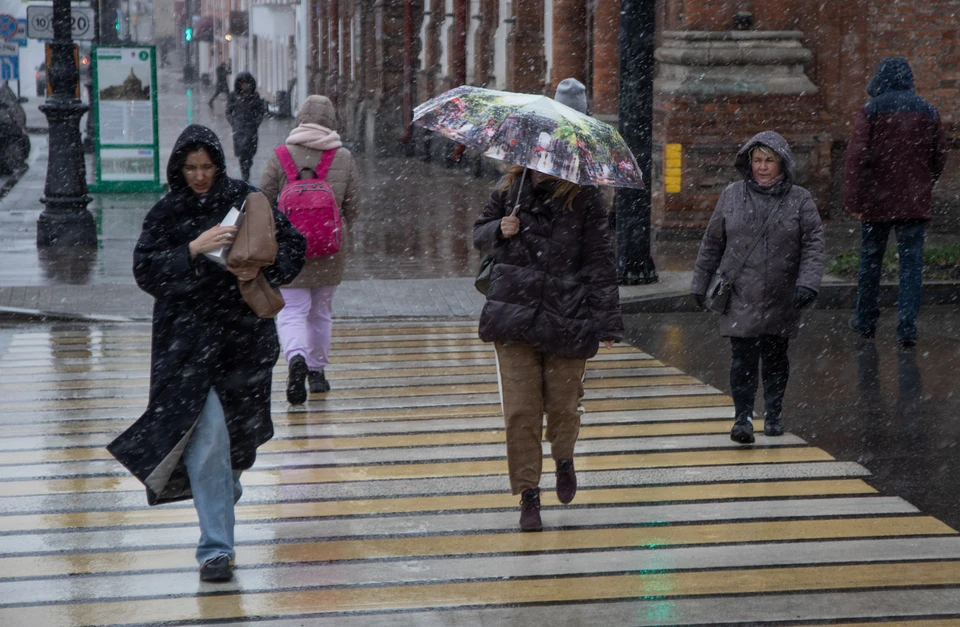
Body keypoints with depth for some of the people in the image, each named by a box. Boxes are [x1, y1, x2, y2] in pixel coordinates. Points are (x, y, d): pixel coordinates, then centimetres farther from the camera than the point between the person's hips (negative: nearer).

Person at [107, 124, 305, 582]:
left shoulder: (246, 200, 1)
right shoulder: (166, 214, -2)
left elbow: (293, 245, 3)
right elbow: (145, 271, -11)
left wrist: (262, 268, -16)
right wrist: (194, 249, -23)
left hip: (245, 335, 2)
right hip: (190, 340, -2)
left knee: (237, 425, 16)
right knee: (207, 433, -13)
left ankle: (224, 483, 52)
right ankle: (215, 548, -9)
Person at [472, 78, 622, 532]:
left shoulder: (583, 197, -1)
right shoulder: (509, 189, 8)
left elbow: (600, 260, -3)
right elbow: (479, 234, 19)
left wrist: (607, 320, -7)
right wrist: (499, 231, -6)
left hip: (567, 319, -2)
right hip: (514, 313, 2)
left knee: (562, 404, 4)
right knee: (520, 409, -2)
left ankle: (563, 459, 37)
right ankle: (528, 495, 9)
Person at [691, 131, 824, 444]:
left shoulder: (799, 200, 0)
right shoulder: (732, 195, 4)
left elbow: (814, 243, -3)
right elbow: (712, 242, 11)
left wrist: (807, 284, -16)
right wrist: (701, 285, 13)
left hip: (781, 299, 0)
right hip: (740, 297, 0)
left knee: (776, 358, 11)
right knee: (743, 358, -7)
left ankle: (773, 413, 27)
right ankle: (743, 417, -1)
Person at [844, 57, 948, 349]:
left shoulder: (871, 111, -7)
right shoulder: (928, 112, 4)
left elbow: (856, 157, -13)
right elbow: (940, 157, 9)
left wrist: (853, 200, -11)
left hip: (877, 201, -2)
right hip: (915, 204, 2)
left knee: (870, 259, 12)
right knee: (912, 262, 4)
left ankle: (866, 321, 23)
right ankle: (907, 326, -5)